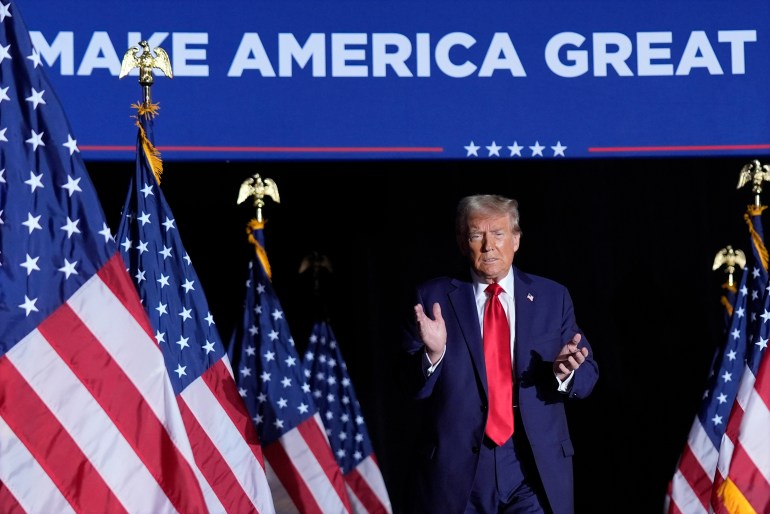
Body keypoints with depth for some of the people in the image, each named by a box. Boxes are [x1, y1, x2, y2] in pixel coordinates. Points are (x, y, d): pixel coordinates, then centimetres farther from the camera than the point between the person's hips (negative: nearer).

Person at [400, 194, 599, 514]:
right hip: (455, 466, -1)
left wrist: (564, 371, -16)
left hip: (535, 464, 1)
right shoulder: (433, 298, 2)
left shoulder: (553, 297, 8)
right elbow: (413, 388, -1)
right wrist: (432, 353, -21)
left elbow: (588, 376, 6)